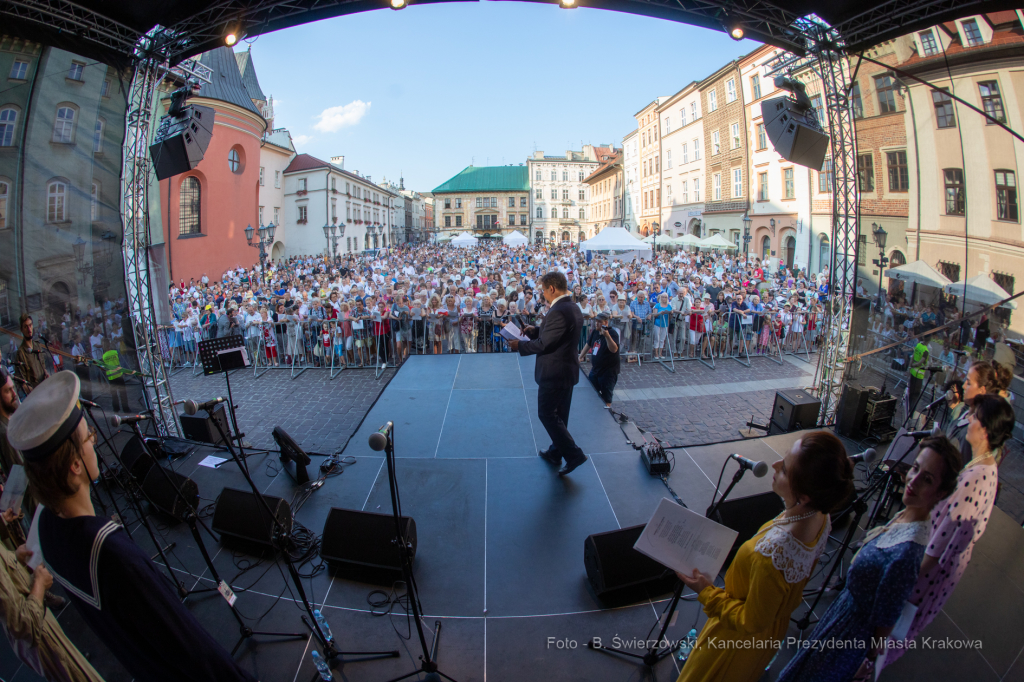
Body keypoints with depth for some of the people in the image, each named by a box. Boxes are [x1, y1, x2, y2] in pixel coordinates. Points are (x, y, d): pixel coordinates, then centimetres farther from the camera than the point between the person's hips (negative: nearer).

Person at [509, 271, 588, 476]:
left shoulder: (558, 312, -25)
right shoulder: (573, 308, 7)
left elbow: (543, 344, -24)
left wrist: (519, 346, -11)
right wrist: (536, 330, 7)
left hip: (554, 373, -10)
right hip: (567, 369, 10)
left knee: (547, 414, 3)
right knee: (559, 415, 19)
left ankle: (573, 454, 4)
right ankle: (556, 452, 33)